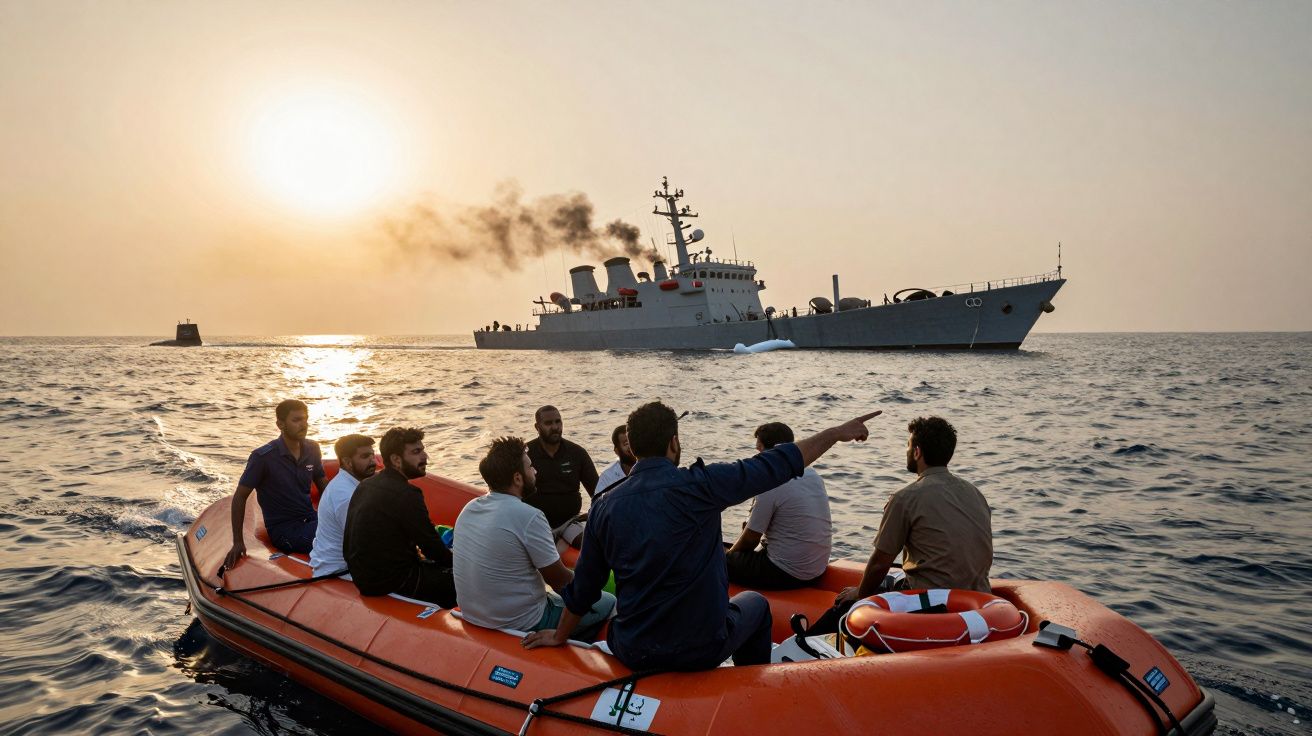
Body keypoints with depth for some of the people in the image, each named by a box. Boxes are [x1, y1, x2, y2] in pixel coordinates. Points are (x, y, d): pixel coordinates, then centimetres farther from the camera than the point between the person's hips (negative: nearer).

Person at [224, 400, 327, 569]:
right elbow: (239, 497, -6)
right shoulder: (263, 457, -11)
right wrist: (238, 542, -9)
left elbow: (324, 485, 16)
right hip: (283, 529, -6)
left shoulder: (312, 449, 6)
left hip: (310, 519, 6)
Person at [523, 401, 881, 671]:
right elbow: (778, 464, -10)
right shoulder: (698, 485, -17)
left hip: (632, 654, 3)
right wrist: (838, 432, 3)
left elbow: (583, 587, 5)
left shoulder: (606, 506, -5)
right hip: (700, 651, -3)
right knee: (755, 602, 29)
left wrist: (559, 637, 23)